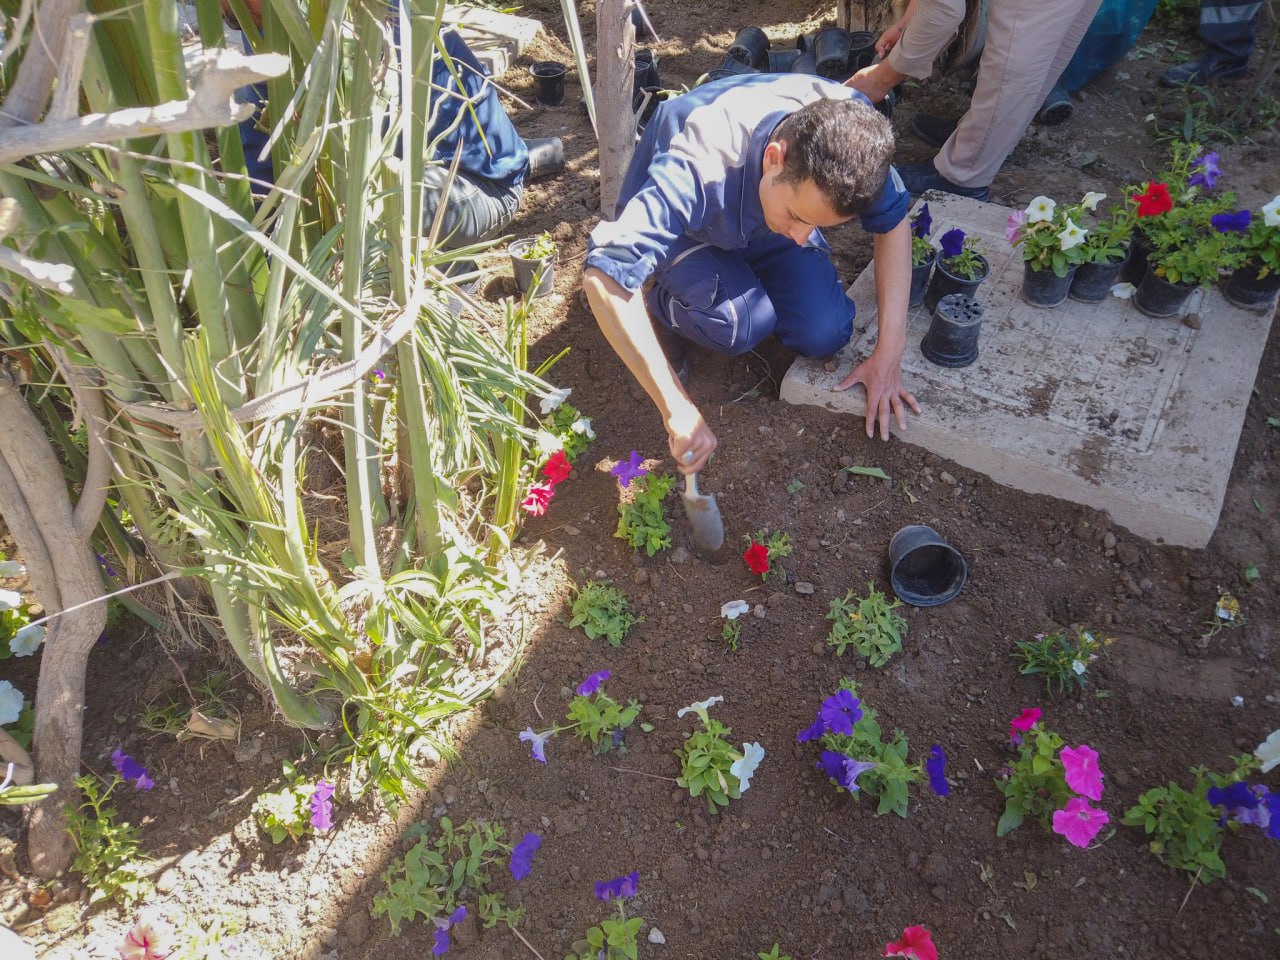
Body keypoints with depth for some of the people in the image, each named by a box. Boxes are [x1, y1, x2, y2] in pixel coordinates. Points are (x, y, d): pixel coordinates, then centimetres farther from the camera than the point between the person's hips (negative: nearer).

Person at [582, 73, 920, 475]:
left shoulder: (849, 127, -30)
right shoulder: (696, 171, -44)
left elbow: (893, 221, -14)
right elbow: (604, 276, -49)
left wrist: (889, 354, -20)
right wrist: (678, 409, -49)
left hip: (765, 213, 4)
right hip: (682, 226, -4)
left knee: (825, 335, -16)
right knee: (743, 324, -32)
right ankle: (661, 302, 1)